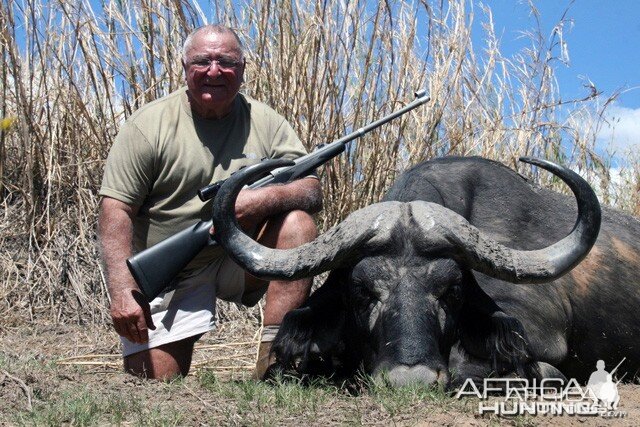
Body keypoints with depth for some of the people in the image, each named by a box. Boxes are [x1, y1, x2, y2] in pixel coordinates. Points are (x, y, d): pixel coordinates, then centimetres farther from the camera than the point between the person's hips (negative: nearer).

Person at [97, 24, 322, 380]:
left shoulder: (265, 122, 0)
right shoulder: (150, 125, -7)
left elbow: (313, 193, -6)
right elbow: (116, 210, -12)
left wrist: (266, 198, -28)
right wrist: (122, 290, -24)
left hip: (241, 262, 2)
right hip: (168, 278, -2)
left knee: (298, 224, -25)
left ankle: (272, 367, -25)